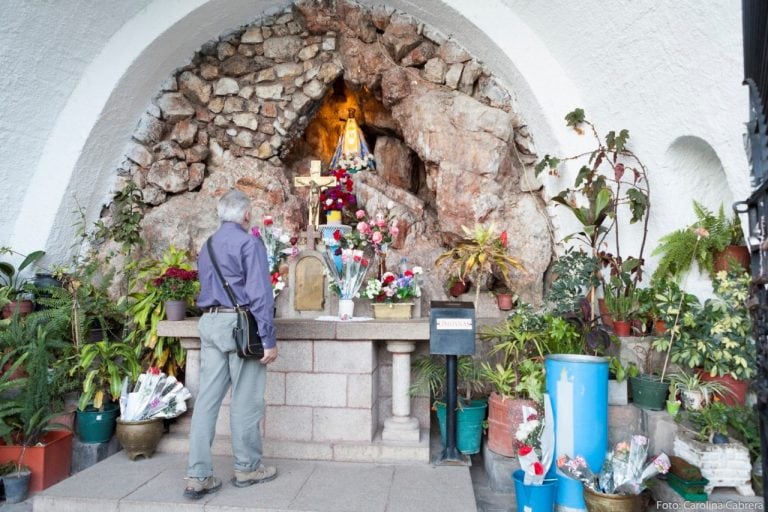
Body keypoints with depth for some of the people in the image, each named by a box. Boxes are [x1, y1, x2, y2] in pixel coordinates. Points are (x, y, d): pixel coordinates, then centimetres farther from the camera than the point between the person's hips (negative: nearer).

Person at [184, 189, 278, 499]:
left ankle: (198, 476, 8)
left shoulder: (207, 246, 17)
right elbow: (260, 293, -15)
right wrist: (268, 339, -15)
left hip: (209, 323, 7)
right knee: (245, 400, 4)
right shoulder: (249, 242, -7)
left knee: (207, 399, 6)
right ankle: (247, 468, 17)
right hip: (238, 323, -7)